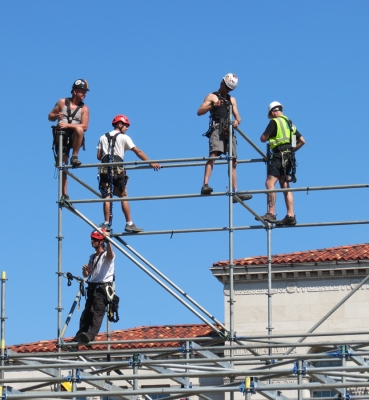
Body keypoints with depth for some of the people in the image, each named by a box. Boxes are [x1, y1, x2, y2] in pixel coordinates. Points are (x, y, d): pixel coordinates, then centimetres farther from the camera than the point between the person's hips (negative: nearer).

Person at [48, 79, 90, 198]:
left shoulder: (84, 108, 0)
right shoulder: (62, 102, 3)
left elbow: (84, 126, -11)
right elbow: (50, 116, 9)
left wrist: (68, 125, -23)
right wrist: (56, 115, -15)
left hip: (74, 137, -1)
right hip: (61, 136, 1)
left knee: (79, 129, -36)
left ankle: (74, 157, -22)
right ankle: (64, 194, -1)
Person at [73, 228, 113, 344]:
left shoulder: (106, 255, -4)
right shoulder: (92, 257, 20)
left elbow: (110, 255, -31)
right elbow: (86, 274, 23)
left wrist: (108, 240, -44)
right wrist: (85, 270, -2)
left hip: (103, 288, -8)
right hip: (92, 287, 8)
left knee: (98, 312, -20)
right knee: (86, 313, 5)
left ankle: (90, 335, -35)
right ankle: (79, 336, 6)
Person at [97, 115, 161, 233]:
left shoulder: (103, 138, 17)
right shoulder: (124, 137, 5)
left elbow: (99, 156, 12)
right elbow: (138, 152, -1)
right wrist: (151, 163, -3)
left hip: (105, 169, 3)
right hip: (117, 169, -3)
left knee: (106, 197, 2)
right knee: (124, 197, -1)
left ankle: (106, 223, -3)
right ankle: (129, 224, -4)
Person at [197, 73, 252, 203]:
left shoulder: (232, 100, 27)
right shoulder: (212, 96, 12)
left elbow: (238, 117, 20)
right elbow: (199, 112, 2)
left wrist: (236, 121, -5)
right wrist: (212, 105, -14)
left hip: (229, 131, 6)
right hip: (216, 129, -6)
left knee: (233, 162, 4)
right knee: (213, 155, -26)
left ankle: (235, 192, 6)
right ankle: (205, 185, -37)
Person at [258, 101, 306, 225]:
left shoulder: (275, 122, -5)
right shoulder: (290, 123, 21)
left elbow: (263, 139, -4)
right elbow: (302, 141, 24)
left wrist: (269, 136, 17)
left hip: (279, 156, -9)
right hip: (288, 157, 9)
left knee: (270, 183, -17)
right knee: (285, 187, 10)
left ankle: (271, 213, -29)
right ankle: (290, 215, 4)